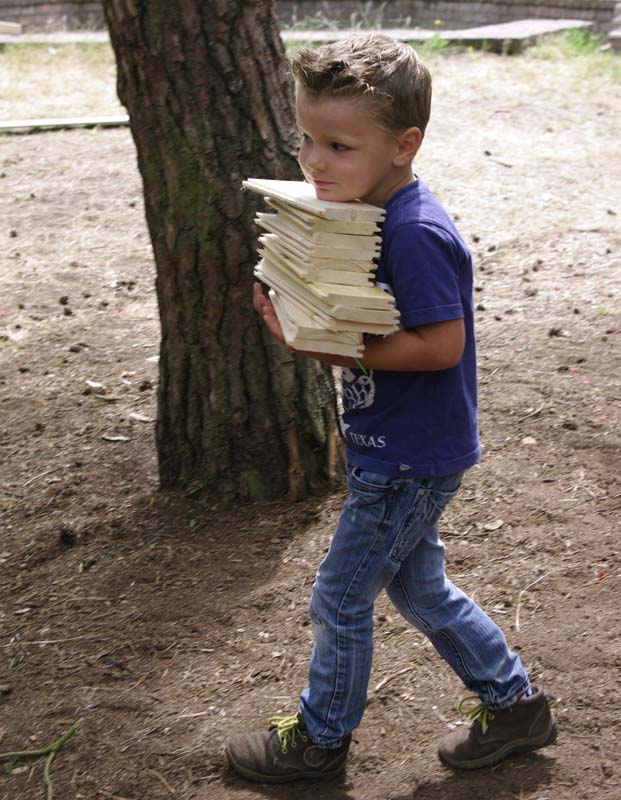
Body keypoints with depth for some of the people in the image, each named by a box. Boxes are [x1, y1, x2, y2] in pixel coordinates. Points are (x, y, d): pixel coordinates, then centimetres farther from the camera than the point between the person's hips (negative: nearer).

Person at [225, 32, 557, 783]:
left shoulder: (416, 234, -26)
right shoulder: (364, 214, 4)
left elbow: (441, 345, -27)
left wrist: (332, 349, -25)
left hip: (410, 460, -10)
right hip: (394, 448, 10)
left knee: (340, 599, 6)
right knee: (418, 587, 22)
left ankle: (320, 738, 28)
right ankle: (514, 703, 37)